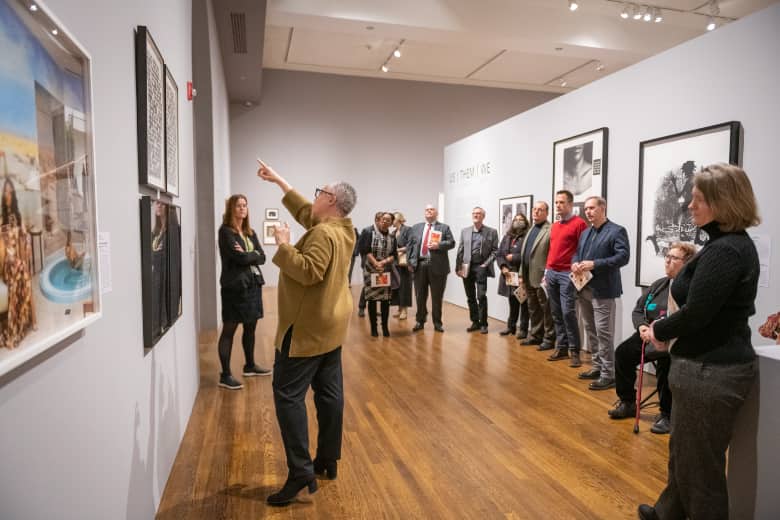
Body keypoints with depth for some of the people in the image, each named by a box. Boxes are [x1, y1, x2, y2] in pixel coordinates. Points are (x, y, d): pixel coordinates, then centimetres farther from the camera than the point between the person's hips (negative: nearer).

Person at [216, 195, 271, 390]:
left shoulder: (250, 233, 14)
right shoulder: (225, 231, -8)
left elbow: (262, 257, 5)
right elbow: (239, 257, -18)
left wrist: (247, 255, -11)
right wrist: (254, 254, -2)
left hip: (253, 283, 8)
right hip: (235, 285, -7)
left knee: (250, 327, 16)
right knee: (229, 329, -2)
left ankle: (249, 366, 30)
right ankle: (225, 375, 4)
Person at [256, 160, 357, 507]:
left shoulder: (323, 234, -20)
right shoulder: (342, 228, 9)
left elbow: (309, 272, -31)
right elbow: (305, 211, 21)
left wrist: (284, 245, -19)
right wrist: (279, 181, 26)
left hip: (308, 327, -10)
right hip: (330, 323, 10)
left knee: (288, 394, -4)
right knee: (329, 392, 13)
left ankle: (301, 472, -3)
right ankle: (328, 460, 24)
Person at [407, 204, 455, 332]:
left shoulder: (444, 227, 7)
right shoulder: (416, 227, 14)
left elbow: (451, 243, -1)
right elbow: (410, 245, 9)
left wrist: (439, 245, -18)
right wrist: (410, 262, -1)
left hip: (437, 266, -2)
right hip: (420, 265, 2)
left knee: (437, 296, 5)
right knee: (420, 295, 8)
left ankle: (437, 323, 17)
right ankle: (420, 321, 21)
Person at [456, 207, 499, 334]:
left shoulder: (491, 232, 2)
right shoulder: (464, 231, 11)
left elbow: (495, 250, 0)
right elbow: (460, 251, 9)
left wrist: (487, 263, -10)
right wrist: (459, 267, 3)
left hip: (481, 267, -3)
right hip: (467, 267, 4)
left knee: (481, 296, -8)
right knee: (470, 297, 9)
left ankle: (483, 324, 4)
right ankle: (475, 322, 20)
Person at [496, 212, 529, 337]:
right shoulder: (507, 237, 15)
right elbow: (499, 254, 12)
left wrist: (513, 257, -12)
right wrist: (503, 267, -3)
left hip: (522, 275, -6)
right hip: (509, 275, 6)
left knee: (523, 302, 0)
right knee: (512, 302, 14)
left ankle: (523, 329, 8)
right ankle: (511, 326, 24)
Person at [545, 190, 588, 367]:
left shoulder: (579, 223, -6)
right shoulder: (554, 226, 17)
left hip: (567, 274, -7)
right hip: (551, 273, 7)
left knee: (568, 312, -9)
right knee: (556, 313, 9)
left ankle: (574, 351, 2)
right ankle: (561, 347, 17)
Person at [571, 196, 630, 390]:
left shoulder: (617, 231, -6)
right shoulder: (585, 233, 18)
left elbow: (623, 256, -16)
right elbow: (577, 253, 22)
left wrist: (595, 264, -23)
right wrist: (575, 263, -2)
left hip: (603, 290, -8)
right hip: (584, 288, 8)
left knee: (604, 333, -6)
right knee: (590, 330, 14)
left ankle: (609, 374, 2)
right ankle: (597, 366, 26)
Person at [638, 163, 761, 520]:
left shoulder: (724, 250, -22)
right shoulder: (735, 243, 10)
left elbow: (695, 313, -25)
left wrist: (659, 331, -6)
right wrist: (668, 331, 4)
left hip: (711, 372, -11)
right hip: (715, 364, 11)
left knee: (700, 463, 7)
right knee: (684, 451, 26)